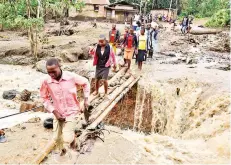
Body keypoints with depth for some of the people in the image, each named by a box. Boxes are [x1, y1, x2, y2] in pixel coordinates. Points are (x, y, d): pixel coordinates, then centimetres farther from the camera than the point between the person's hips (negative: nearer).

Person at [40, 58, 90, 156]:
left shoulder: (71, 77, -20)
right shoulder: (46, 81, -17)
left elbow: (85, 83, 0)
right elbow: (45, 98, -1)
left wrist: (86, 99, -3)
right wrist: (54, 112, -10)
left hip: (72, 112, -3)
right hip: (58, 113, 3)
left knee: (67, 138, -12)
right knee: (57, 138, 14)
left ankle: (72, 139, 27)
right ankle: (62, 151, 48)